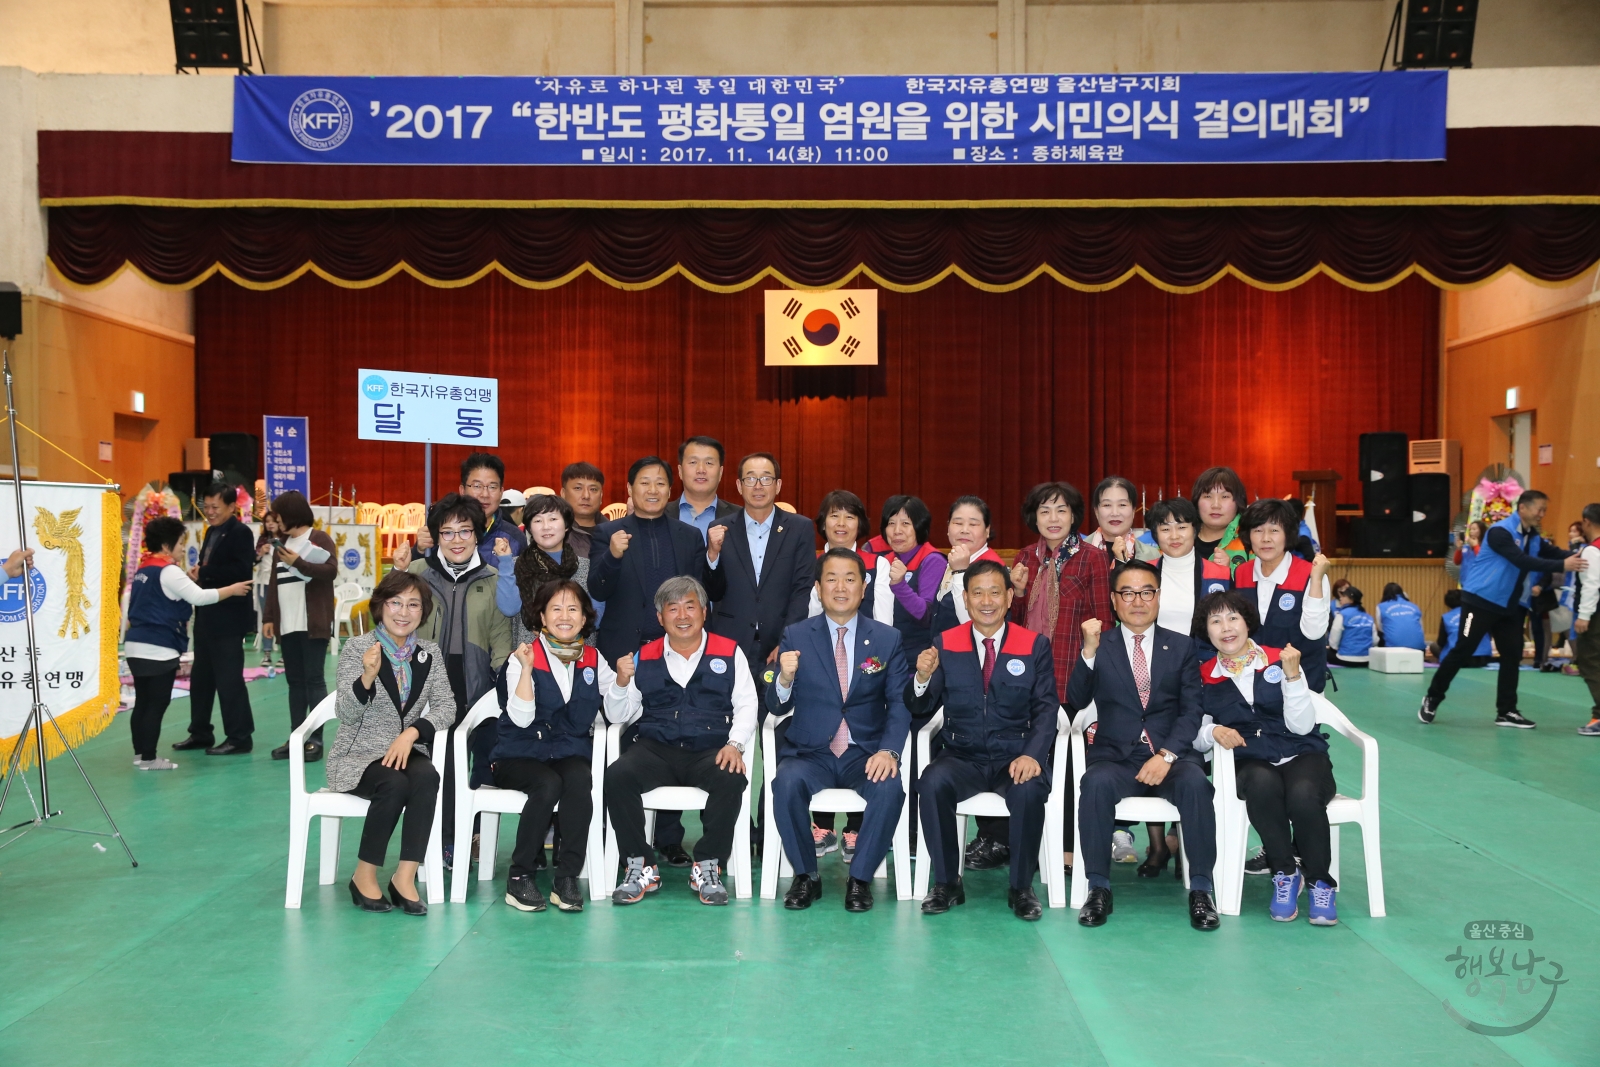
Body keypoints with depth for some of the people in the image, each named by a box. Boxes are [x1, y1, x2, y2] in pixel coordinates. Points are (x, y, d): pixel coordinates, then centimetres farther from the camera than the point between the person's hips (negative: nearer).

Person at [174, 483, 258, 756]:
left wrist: (203, 573, -19)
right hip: (206, 615, 9)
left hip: (228, 618, -9)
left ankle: (240, 737, 4)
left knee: (229, 677, -4)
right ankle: (200, 732, 26)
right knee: (201, 676, 15)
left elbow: (242, 571, -24)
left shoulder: (240, 532, -12)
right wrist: (197, 575, -3)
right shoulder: (212, 532, 15)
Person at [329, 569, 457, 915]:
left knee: (427, 777, -30)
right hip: (358, 754, -3)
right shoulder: (356, 647, -7)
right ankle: (364, 875, -13)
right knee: (395, 783, -32)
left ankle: (405, 877, -24)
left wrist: (411, 733, -20)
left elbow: (446, 706, -3)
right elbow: (346, 715, -14)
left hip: (406, 750, 3)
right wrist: (367, 677, -33)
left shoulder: (430, 653, 4)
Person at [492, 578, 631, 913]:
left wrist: (621, 679, -17)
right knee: (549, 784, -33)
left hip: (570, 753, 2)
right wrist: (526, 669, -26)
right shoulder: (523, 657, -4)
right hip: (519, 756, -2)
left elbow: (616, 716, -1)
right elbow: (521, 719, -17)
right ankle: (519, 878, -18)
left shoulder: (593, 660, 7)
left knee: (579, 780, -31)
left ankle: (567, 879, -24)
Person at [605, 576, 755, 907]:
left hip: (710, 751, -1)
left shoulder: (728, 653, 12)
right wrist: (622, 683, -6)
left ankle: (707, 866, -16)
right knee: (617, 776, -28)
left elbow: (746, 706, 6)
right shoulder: (644, 657, 15)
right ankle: (642, 867, -14)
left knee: (732, 779, -33)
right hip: (655, 749, 1)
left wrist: (735, 745, -11)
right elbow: (623, 716, 14)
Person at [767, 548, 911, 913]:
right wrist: (785, 678, -20)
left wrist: (888, 750, -19)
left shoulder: (888, 639, 6)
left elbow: (900, 703, -1)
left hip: (865, 754, 0)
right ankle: (805, 877, -9)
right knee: (788, 783, -31)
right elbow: (777, 708, 4)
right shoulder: (795, 636, 5)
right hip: (809, 753, 0)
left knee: (890, 788, -31)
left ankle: (860, 879, -9)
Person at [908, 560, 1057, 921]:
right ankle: (947, 883, -11)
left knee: (1029, 791, -33)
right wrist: (923, 677, -17)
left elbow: (1046, 709, -1)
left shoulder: (1036, 645, 5)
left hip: (1015, 757, -1)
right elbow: (921, 708, 6)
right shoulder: (945, 644, 7)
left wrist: (1032, 755, -19)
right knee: (933, 783, -30)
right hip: (962, 756, 1)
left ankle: (1021, 888, -9)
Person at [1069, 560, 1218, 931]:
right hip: (1115, 757, 0)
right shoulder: (1100, 647, 10)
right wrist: (1089, 651, -18)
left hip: (1171, 755, 1)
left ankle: (1200, 890, -20)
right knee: (1096, 783, -33)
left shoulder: (1182, 646, 12)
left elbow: (1191, 711, 3)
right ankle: (1099, 888, -21)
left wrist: (1167, 755, -13)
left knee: (1195, 782, -32)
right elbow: (1076, 701, -4)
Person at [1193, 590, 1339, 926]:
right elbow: (1195, 737, 7)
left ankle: (1320, 882, -9)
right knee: (1263, 783, -37)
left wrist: (1292, 675, -15)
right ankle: (1284, 874, -15)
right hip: (1251, 763, 0)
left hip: (1302, 756, 0)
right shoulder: (1205, 678, 8)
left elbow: (1302, 726, -5)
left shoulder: (1278, 661, 4)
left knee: (1303, 794, -35)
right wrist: (1213, 732, -15)